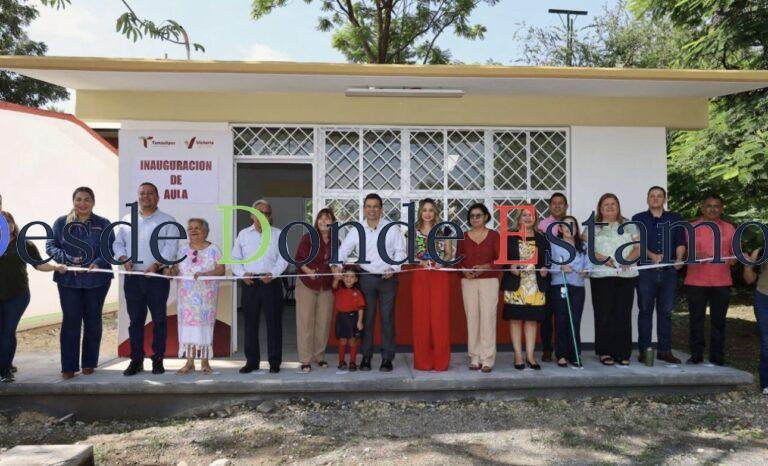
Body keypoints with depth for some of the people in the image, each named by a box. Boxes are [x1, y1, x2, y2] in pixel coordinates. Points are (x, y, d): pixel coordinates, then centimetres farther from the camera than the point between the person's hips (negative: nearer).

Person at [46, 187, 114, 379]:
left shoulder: (103, 224, 2)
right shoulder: (61, 223, 5)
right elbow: (50, 245, 1)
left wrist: (99, 262, -21)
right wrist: (67, 259, -16)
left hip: (97, 280, 0)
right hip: (68, 280, 0)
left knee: (93, 320, 9)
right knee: (70, 321, -1)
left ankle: (89, 363, 21)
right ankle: (69, 366, 8)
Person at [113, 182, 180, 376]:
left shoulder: (167, 221, 2)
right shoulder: (127, 220, 15)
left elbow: (171, 247, -8)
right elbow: (118, 242, 15)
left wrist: (156, 265, -20)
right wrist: (124, 258, -5)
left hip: (157, 277, -3)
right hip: (132, 278, 3)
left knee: (159, 319, 2)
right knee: (135, 320, 7)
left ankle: (158, 360, 11)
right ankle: (136, 360, 16)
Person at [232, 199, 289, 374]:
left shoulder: (278, 234, 7)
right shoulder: (243, 234, 11)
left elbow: (283, 259, 1)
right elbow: (235, 258, 10)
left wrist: (272, 274, -14)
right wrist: (242, 273, -6)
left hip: (272, 282, -1)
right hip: (249, 283, 1)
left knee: (274, 322, 1)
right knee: (250, 322, 5)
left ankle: (274, 361, 10)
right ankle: (252, 361, 15)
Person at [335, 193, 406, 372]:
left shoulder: (392, 228, 1)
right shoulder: (357, 230, 4)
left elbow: (400, 251, 3)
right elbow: (344, 249, 1)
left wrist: (393, 268, -11)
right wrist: (337, 265, -17)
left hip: (388, 278, -1)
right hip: (367, 278, 1)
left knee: (387, 318, 2)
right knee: (367, 317, 6)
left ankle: (387, 358, 11)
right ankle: (366, 356, 16)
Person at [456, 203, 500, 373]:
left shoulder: (493, 235, 4)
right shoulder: (463, 236, 10)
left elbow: (500, 259, 0)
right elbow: (458, 259, 10)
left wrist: (485, 267, -15)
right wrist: (464, 270, -10)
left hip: (489, 281, -2)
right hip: (468, 282, 2)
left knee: (488, 319, -6)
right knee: (472, 319, 2)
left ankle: (487, 359, -1)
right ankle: (475, 358, 10)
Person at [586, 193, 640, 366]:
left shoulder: (629, 226, 16)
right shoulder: (593, 227, 10)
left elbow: (639, 246, 10)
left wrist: (628, 259, -8)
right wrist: (602, 258, -14)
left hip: (626, 275, 2)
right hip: (601, 276, -2)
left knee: (623, 314, 0)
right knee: (604, 314, -3)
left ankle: (622, 353, 6)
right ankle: (605, 352, 5)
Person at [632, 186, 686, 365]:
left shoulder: (675, 219, 14)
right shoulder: (638, 219, 8)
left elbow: (681, 243, 7)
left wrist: (679, 258, -12)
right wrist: (653, 256, -18)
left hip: (669, 270, 2)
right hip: (646, 270, -2)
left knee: (666, 311, 6)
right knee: (645, 310, 2)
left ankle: (665, 350, 12)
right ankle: (644, 350, 6)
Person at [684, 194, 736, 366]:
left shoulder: (729, 228, 11)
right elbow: (686, 251, 1)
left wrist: (734, 259, -11)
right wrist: (697, 255, -19)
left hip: (722, 282, 1)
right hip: (696, 282, -1)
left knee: (719, 320, 5)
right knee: (696, 319, 2)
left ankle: (717, 357, 13)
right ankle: (696, 355, 11)